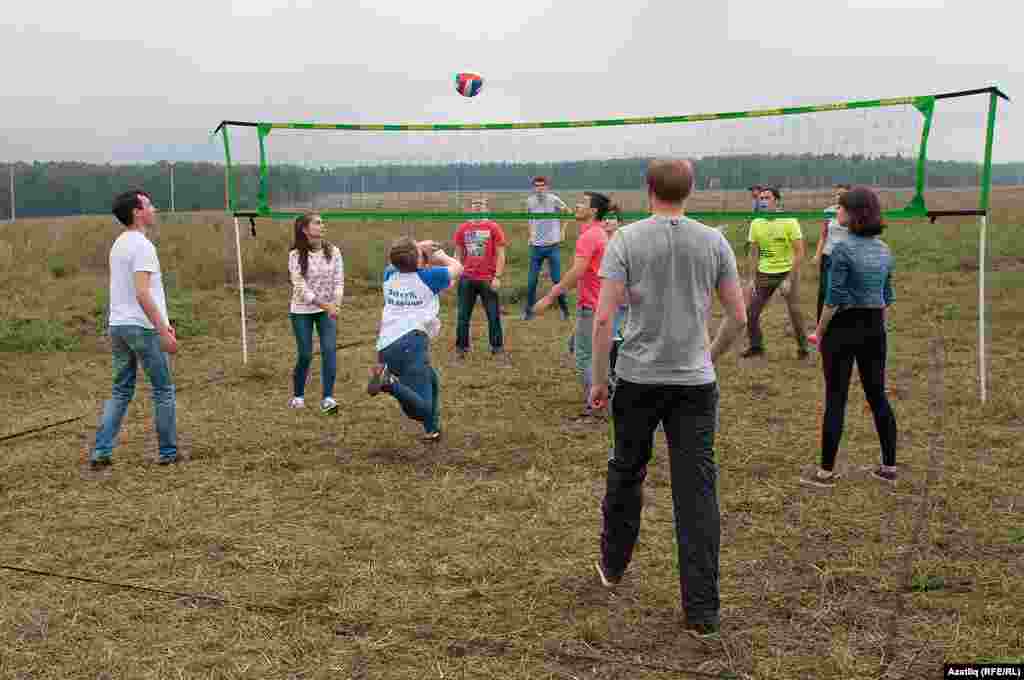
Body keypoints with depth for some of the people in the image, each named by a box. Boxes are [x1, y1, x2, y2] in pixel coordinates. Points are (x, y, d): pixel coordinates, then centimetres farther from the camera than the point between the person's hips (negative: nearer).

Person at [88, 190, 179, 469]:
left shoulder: (119, 244, 14)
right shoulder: (142, 246, -16)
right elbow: (142, 294, -23)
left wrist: (163, 323, 25)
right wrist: (163, 331, -22)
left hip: (118, 325, 9)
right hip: (142, 327, -8)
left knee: (121, 391, 14)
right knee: (164, 390, 5)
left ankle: (101, 452, 10)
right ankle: (167, 452, 13)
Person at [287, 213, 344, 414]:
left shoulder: (333, 251, -4)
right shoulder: (296, 255, -12)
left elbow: (339, 281, -6)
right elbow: (301, 287, -17)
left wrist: (335, 304, -24)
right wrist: (324, 305, -24)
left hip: (328, 309, 2)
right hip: (302, 310, -2)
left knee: (329, 350, -14)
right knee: (305, 355, 2)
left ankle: (327, 399, -10)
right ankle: (298, 396, 25)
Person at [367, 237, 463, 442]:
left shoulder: (390, 275, 13)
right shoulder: (428, 277, 0)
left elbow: (395, 259, 38)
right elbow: (457, 267, 17)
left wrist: (418, 247, 38)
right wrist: (440, 255, 32)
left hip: (386, 347, 7)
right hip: (411, 342, -7)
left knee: (432, 380, 29)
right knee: (422, 409, -13)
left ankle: (432, 430, 31)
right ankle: (388, 382, -32)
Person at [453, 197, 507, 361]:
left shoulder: (493, 227, -2)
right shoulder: (463, 228, 7)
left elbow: (500, 254, -3)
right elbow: (458, 254, 14)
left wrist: (497, 277, -10)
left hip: (488, 279, -3)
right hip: (467, 279, 3)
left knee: (493, 315, 3)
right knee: (463, 316, 7)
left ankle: (497, 348, 15)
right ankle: (461, 348, 18)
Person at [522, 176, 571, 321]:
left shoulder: (553, 199, -10)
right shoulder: (530, 202, 1)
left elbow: (568, 212, 5)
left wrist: (562, 231, 2)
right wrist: (531, 234, 9)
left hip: (553, 246, -3)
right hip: (536, 247, 3)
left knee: (557, 279, 1)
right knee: (532, 280, 5)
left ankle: (564, 307, 17)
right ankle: (528, 309, 17)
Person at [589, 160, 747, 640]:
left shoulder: (626, 239, -4)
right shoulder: (714, 241, 2)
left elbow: (604, 317, -10)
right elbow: (738, 317, 5)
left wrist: (598, 379, -1)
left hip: (638, 379, -1)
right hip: (695, 382, 1)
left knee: (626, 474, 19)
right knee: (697, 492, 2)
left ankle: (613, 567, 38)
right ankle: (702, 613, 4)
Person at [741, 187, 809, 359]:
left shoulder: (789, 221, -11)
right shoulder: (756, 223, 1)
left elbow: (799, 253, -12)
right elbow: (754, 253, 7)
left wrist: (789, 279, -18)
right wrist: (753, 279, -1)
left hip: (787, 271, -4)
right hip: (764, 273, 4)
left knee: (795, 312, -8)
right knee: (751, 312, 0)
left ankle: (802, 348, 12)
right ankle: (756, 346, 19)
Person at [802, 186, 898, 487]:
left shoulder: (843, 248, -15)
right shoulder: (883, 250, 7)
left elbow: (834, 299, -16)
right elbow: (887, 297, 13)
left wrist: (819, 332, -6)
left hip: (844, 328, -7)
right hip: (875, 329, 7)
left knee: (836, 399, 0)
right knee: (878, 395, 13)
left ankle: (827, 471, 7)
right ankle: (889, 467, 20)